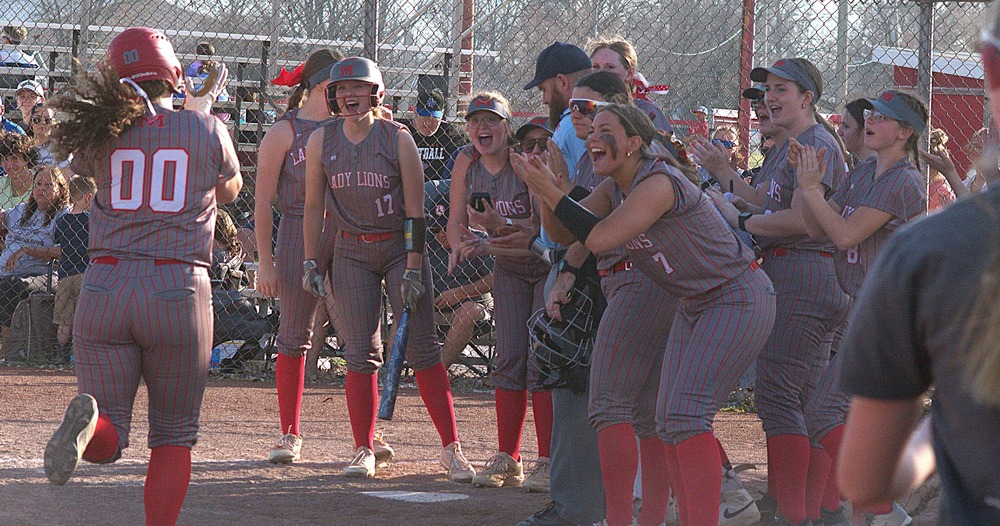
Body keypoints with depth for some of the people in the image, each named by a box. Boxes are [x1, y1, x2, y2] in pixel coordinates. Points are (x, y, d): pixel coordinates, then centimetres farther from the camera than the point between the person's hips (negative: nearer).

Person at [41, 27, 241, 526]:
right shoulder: (208, 129, 3)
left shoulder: (101, 134, 5)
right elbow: (229, 189, 24)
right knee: (173, 436, 14)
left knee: (107, 442, 5)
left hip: (106, 286, 1)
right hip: (180, 291, -1)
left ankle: (88, 419, -29)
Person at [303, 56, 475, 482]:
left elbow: (415, 210, -9)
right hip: (352, 252, 2)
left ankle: (451, 448, -2)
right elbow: (314, 206, 8)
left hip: (400, 246, -2)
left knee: (422, 349, -6)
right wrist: (310, 261, 4)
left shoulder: (398, 138, -9)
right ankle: (363, 451, 6)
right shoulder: (321, 141, 0)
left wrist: (413, 269, -14)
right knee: (360, 354, -2)